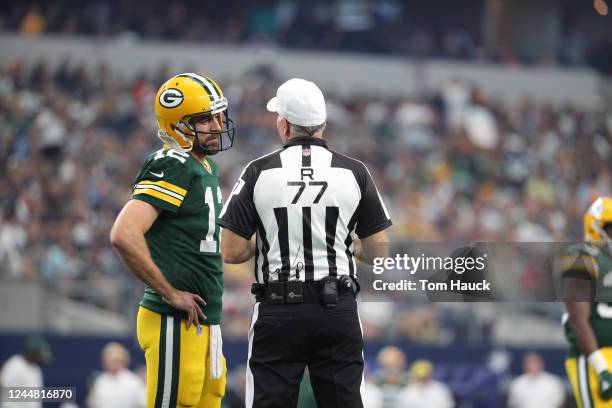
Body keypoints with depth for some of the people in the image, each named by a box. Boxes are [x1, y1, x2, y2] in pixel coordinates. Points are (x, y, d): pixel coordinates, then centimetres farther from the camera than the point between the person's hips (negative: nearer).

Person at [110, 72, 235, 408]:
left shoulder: (205, 167, 16)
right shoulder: (171, 168, -14)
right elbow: (124, 235, -26)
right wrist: (171, 294, -18)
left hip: (204, 322, 10)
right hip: (175, 324, -10)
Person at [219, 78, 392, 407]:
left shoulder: (258, 172, -4)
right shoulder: (354, 173, 0)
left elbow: (231, 252, -3)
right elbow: (378, 251, 3)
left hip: (277, 311, -1)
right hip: (338, 309, 1)